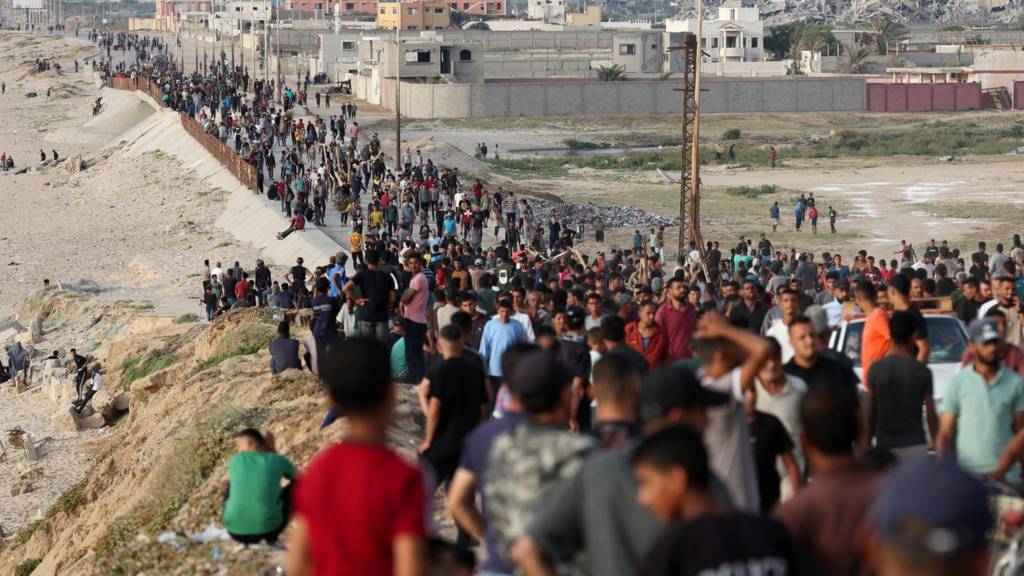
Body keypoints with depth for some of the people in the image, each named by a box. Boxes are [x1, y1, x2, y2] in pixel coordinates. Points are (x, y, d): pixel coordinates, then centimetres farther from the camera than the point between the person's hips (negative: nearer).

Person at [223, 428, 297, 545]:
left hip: (235, 530, 1)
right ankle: (272, 539, 15)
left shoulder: (236, 459, 7)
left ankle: (242, 540, 23)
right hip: (268, 529, -1)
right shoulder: (276, 459, 4)